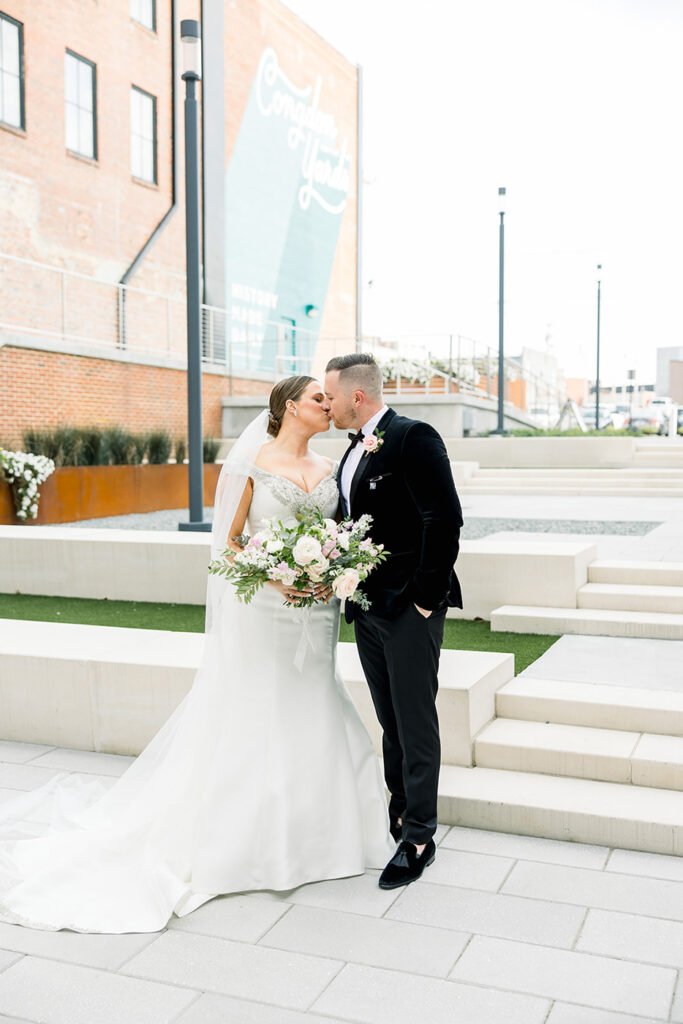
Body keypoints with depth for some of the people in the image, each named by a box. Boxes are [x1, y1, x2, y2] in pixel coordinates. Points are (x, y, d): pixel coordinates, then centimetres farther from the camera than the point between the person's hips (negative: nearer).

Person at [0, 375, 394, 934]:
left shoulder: (329, 468, 10)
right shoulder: (252, 463, -5)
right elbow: (229, 541, -4)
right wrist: (274, 577, -16)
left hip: (315, 616, 5)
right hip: (263, 614, -5)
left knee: (310, 726, 10)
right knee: (251, 724, 2)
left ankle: (303, 840, 25)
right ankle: (239, 842, 17)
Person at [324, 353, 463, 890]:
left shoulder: (414, 438, -13)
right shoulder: (355, 451, 15)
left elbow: (445, 518, -20)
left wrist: (426, 597, -18)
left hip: (410, 608, -8)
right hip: (368, 607, 9)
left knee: (416, 725, 1)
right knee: (391, 721, 18)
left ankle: (420, 837, 13)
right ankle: (401, 812, 32)